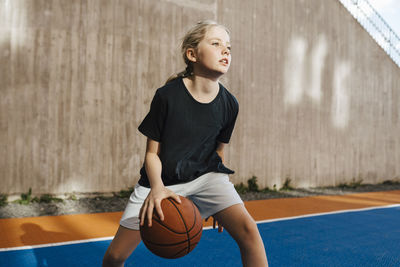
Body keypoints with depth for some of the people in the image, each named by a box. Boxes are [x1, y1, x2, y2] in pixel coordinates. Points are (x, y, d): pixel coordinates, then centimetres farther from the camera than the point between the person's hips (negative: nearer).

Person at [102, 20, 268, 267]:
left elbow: (218, 151, 8)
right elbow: (152, 153, -10)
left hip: (206, 175, 2)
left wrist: (218, 202, 14)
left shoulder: (229, 104, -8)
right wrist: (157, 187, -29)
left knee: (248, 230, -21)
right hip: (163, 179, -1)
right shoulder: (167, 95, -17)